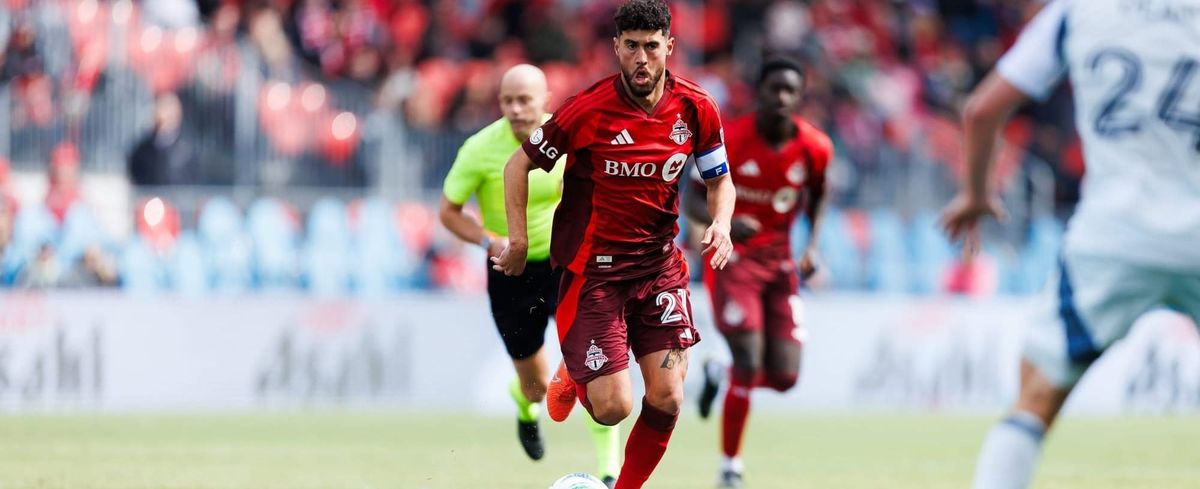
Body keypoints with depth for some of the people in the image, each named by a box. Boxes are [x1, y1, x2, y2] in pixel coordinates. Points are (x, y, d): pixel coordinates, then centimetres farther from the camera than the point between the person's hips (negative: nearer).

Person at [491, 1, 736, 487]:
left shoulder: (695, 109, -4)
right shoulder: (588, 109, -15)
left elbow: (719, 178, 12)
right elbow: (519, 164, -3)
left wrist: (721, 223, -8)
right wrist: (518, 240, -7)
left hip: (659, 263, 4)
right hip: (592, 268, -4)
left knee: (667, 397, -6)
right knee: (613, 407, -9)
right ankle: (573, 375, 28)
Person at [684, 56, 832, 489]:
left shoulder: (815, 148, -6)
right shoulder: (729, 140, -15)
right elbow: (692, 199, -10)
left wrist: (813, 245, 0)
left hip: (779, 259, 4)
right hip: (733, 257, -4)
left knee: (784, 376, -3)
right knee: (749, 362, -16)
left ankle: (720, 375, 31)